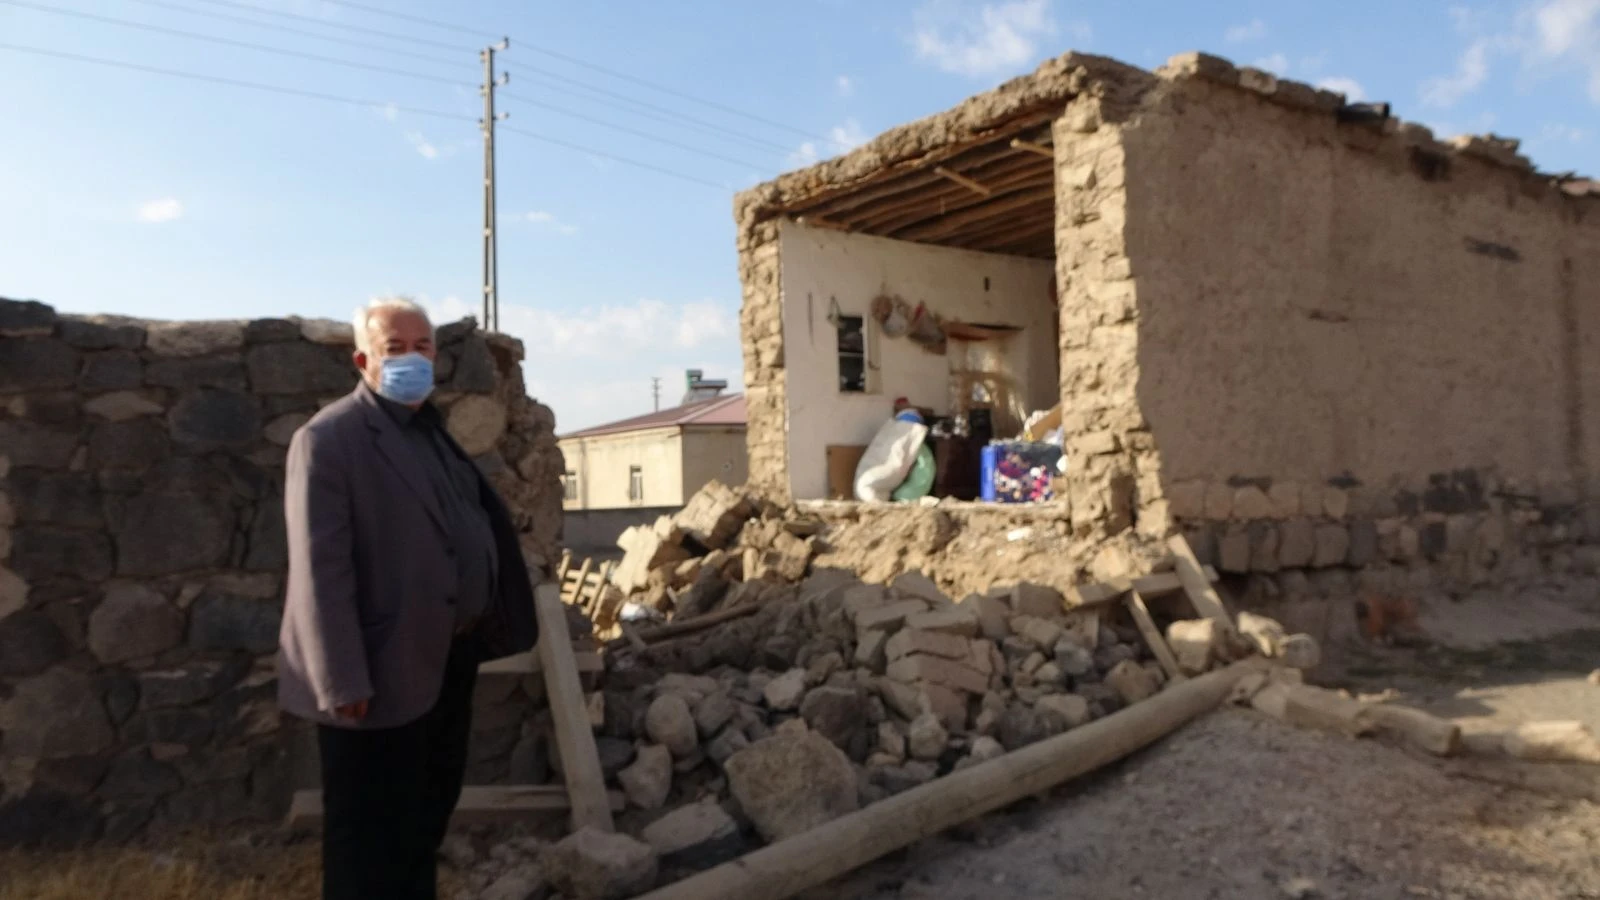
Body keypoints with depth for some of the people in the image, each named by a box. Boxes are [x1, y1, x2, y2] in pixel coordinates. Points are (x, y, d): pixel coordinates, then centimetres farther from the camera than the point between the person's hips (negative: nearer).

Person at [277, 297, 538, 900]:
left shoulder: (438, 430, 11)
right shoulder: (328, 438, -14)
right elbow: (320, 567, -20)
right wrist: (343, 682, -22)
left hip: (450, 658, 8)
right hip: (384, 674, -8)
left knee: (429, 814, 23)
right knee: (374, 838, 8)